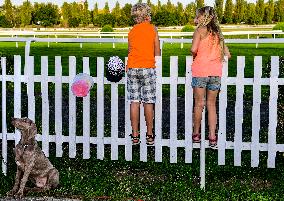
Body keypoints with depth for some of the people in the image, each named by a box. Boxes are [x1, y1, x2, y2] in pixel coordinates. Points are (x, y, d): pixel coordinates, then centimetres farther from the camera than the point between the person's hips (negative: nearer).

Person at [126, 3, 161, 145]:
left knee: (134, 102, 3)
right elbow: (157, 52, 3)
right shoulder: (152, 28, 2)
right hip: (148, 68, -3)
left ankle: (135, 135, 5)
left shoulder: (131, 31, 10)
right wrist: (156, 66, 16)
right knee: (148, 102, 2)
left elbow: (130, 51, 12)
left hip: (132, 69, 3)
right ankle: (149, 135, 6)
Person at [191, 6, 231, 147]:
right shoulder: (218, 33, 17)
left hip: (200, 70, -5)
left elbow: (193, 49, -14)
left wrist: (194, 57, 6)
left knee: (199, 104, 6)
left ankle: (196, 134, 15)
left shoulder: (200, 30, 0)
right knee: (211, 104, 10)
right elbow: (227, 55, 15)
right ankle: (212, 137, 7)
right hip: (216, 72, 5)